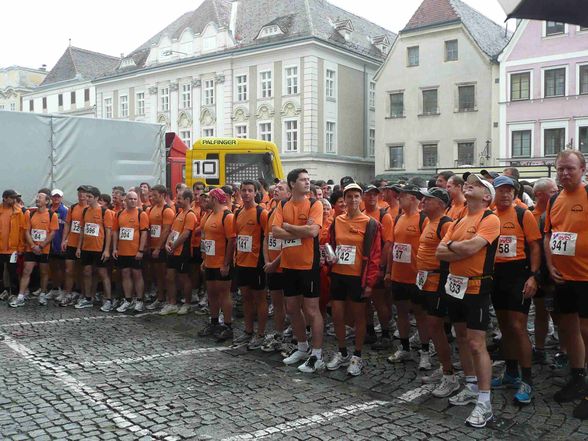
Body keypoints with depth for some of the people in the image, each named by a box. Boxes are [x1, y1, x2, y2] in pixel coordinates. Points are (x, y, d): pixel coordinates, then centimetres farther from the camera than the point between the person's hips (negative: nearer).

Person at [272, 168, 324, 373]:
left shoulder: (314, 204, -7)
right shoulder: (282, 205, 5)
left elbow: (313, 231, -21)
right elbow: (275, 231, -8)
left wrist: (288, 226, -10)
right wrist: (301, 231, -17)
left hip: (308, 264, -5)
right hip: (288, 264, 5)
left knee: (311, 309, -1)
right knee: (292, 308, 15)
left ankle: (317, 356, 10)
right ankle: (303, 347, 33)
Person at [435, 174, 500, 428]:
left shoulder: (490, 219, -11)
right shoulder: (459, 221, 12)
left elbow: (471, 247, -25)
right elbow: (440, 253, 4)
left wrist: (451, 244, -5)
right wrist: (463, 249, -13)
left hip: (476, 287, -8)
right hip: (454, 284, 8)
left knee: (476, 344, -8)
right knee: (461, 339, 16)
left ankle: (484, 403, 0)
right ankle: (471, 387, 30)